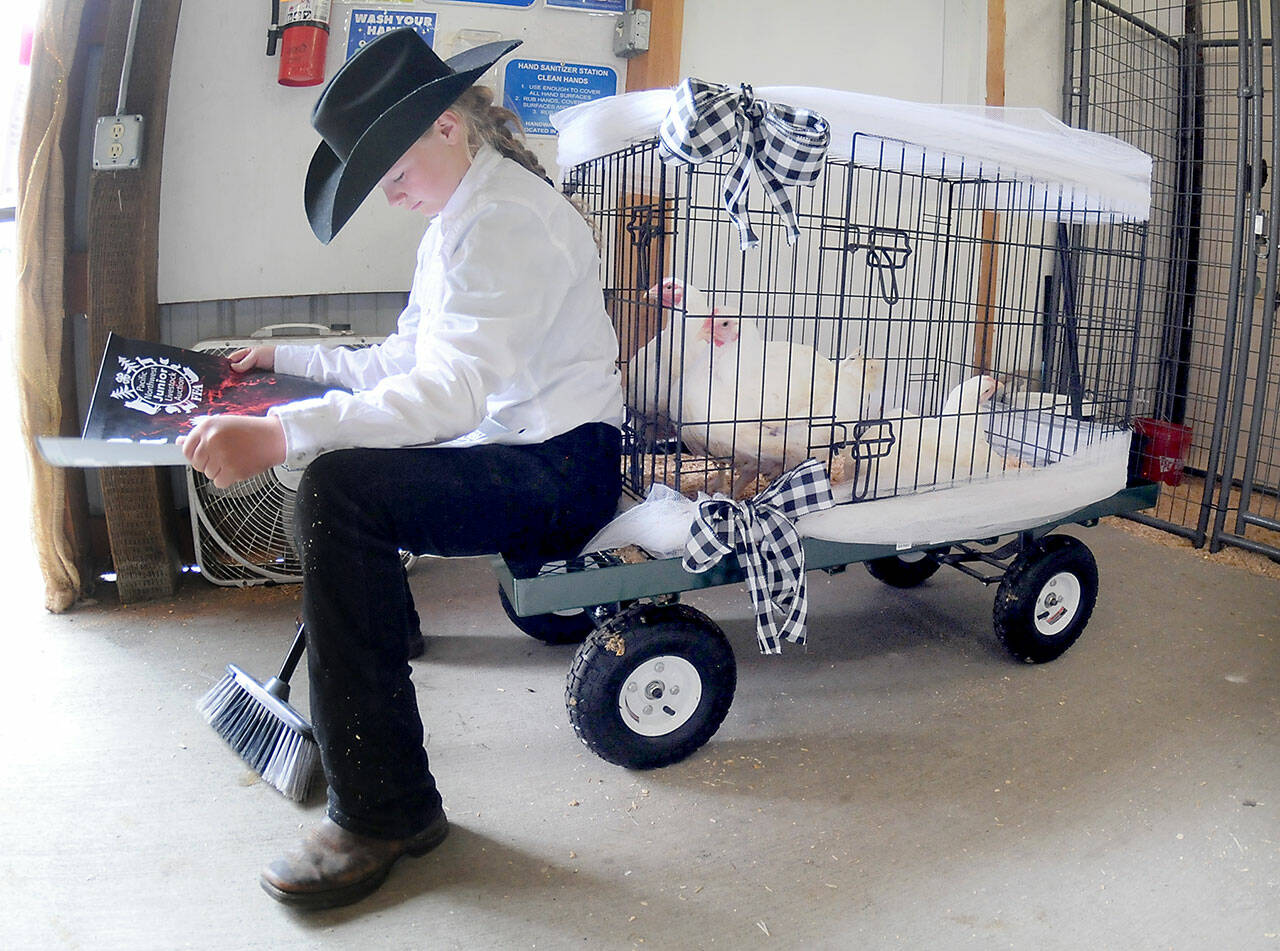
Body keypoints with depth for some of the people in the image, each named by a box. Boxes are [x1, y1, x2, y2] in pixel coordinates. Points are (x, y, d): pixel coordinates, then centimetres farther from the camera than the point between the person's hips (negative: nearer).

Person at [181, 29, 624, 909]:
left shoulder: (502, 219, -16)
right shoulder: (463, 216, 18)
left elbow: (452, 393, -30)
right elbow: (408, 363, 22)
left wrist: (281, 434, -38)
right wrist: (290, 358, 18)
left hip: (563, 471, -11)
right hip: (515, 449, 11)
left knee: (340, 488, -30)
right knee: (338, 438, 24)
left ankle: (386, 811, -22)